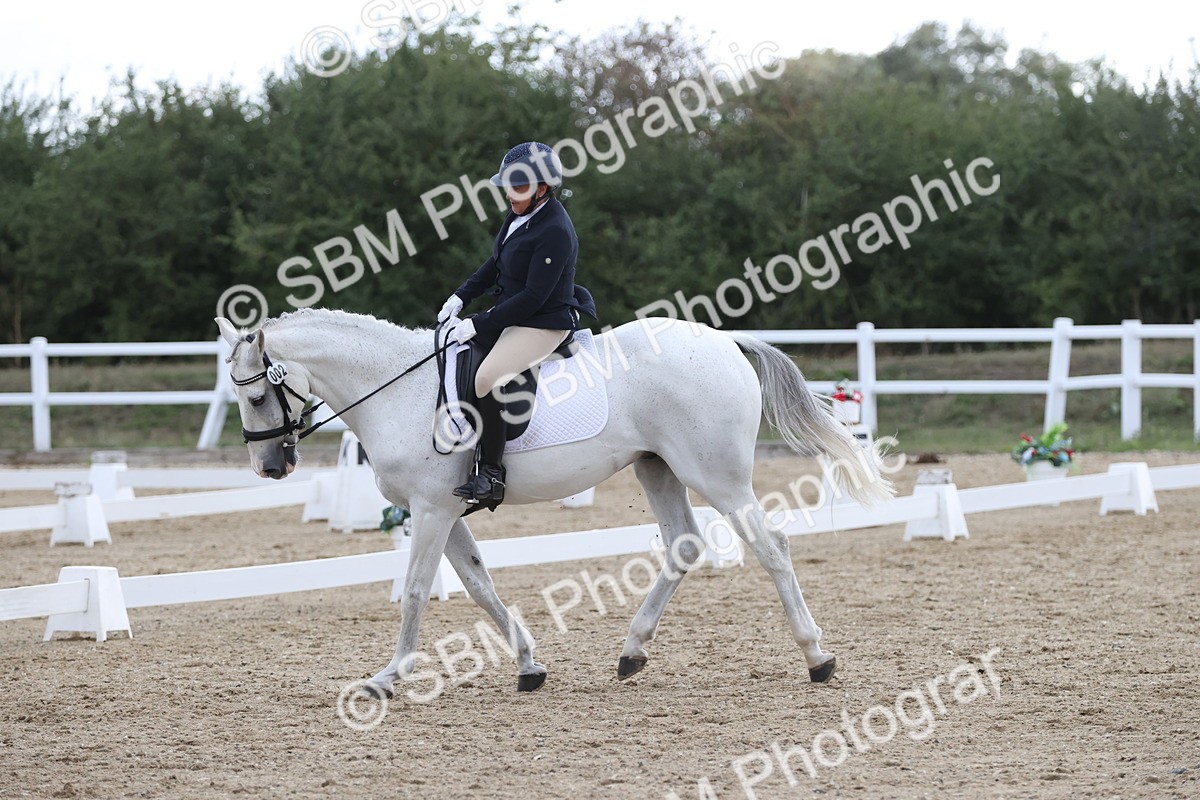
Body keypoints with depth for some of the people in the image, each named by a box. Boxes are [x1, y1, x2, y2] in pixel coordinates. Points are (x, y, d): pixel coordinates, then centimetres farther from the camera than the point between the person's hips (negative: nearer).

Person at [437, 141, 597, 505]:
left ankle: (490, 475, -24)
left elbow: (533, 297, -24)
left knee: (489, 377, -30)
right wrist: (461, 297, 8)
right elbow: (496, 264, 20)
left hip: (544, 325, -11)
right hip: (510, 317, 11)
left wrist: (479, 324, -21)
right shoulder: (521, 213, 6)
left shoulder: (555, 232, -23)